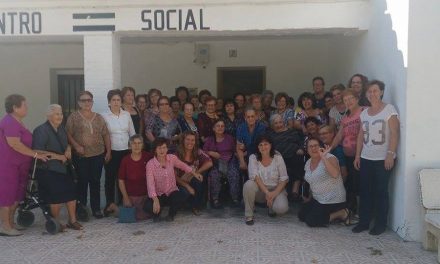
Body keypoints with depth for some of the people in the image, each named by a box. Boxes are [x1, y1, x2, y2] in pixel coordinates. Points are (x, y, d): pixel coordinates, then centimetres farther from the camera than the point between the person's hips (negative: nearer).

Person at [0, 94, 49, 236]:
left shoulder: (16, 121, 15)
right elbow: (14, 144, -26)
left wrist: (36, 152, 14)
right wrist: (35, 154, -23)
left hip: (18, 165, 10)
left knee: (17, 194, 15)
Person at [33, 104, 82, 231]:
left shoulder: (61, 128, 11)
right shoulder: (41, 130, -13)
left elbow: (67, 143, 25)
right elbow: (38, 151, -21)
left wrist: (68, 150, 1)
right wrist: (58, 156, -18)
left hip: (64, 167, 8)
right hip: (48, 170, -7)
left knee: (71, 192, 4)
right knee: (56, 196, -7)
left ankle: (72, 220, 16)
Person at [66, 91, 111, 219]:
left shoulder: (99, 117, 11)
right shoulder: (73, 117, 2)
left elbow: (106, 135, 10)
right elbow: (68, 134, -3)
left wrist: (108, 151, 3)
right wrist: (76, 146, -17)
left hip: (98, 155, 2)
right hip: (80, 155, -2)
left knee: (95, 181, 5)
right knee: (82, 181, 2)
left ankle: (96, 208, 14)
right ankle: (81, 207, 14)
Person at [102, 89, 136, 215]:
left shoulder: (127, 115, 6)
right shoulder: (104, 116, -4)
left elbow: (132, 133, 11)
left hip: (126, 151, 3)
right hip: (112, 152, -3)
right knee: (110, 178, 4)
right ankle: (110, 204, 16)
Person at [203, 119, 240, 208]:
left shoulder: (230, 138, 18)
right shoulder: (210, 140, 17)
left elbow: (235, 151, 16)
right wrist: (211, 153, -6)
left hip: (229, 161, 0)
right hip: (215, 163, 0)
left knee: (234, 174, -32)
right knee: (214, 175, -33)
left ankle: (235, 198, -23)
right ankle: (215, 199, -24)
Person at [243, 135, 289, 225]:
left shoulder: (277, 157, -5)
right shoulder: (253, 157, -5)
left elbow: (284, 179, -6)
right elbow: (254, 176, -19)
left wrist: (274, 193, -19)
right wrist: (266, 192, -28)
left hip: (276, 189, 0)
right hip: (260, 189, 0)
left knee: (282, 208, -30)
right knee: (248, 185, -33)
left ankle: (271, 206, 11)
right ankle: (249, 215, -14)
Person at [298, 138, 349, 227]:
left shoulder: (329, 158, -16)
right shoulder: (308, 163, 7)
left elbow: (335, 174, -37)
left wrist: (323, 157, -34)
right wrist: (309, 198, 21)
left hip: (332, 201, -8)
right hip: (317, 200, 9)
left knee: (311, 221, -16)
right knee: (301, 215, 1)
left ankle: (341, 213, -2)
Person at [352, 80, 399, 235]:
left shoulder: (389, 109, -4)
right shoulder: (364, 113, 12)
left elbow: (394, 133, -10)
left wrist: (390, 154, -17)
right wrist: (357, 155, 9)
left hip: (383, 159, -5)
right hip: (366, 158, 5)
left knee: (381, 191, 1)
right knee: (365, 191, 7)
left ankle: (380, 224, 11)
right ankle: (363, 221, 16)